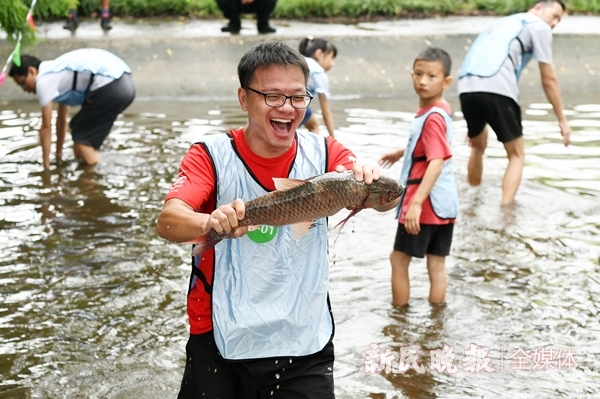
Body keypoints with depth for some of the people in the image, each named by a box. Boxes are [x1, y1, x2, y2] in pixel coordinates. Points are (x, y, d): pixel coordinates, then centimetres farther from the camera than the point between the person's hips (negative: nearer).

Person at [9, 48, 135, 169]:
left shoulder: (43, 81, 0)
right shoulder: (58, 73, 27)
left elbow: (46, 127, 4)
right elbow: (62, 119, 36)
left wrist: (46, 164, 14)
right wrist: (59, 154, 44)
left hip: (110, 88, -10)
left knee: (81, 137, 3)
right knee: (78, 127, 22)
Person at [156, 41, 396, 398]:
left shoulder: (324, 153, -2)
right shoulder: (213, 157, -8)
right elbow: (167, 222, -23)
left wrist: (370, 181, -39)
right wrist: (209, 223, -46)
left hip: (305, 346, 2)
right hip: (221, 343, -1)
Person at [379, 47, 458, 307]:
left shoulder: (433, 118, -20)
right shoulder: (440, 110, 10)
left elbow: (437, 162, -29)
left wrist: (416, 203, -35)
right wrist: (402, 152, 41)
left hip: (426, 201, -9)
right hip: (445, 201, 9)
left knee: (399, 259, 4)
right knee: (437, 264, 12)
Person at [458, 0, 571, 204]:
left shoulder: (504, 22, 35)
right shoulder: (539, 27, 13)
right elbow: (548, 80, 9)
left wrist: (479, 124, 37)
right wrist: (562, 120, 16)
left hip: (466, 87, 7)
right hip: (497, 88, -7)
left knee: (478, 147, 27)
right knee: (517, 155, 7)